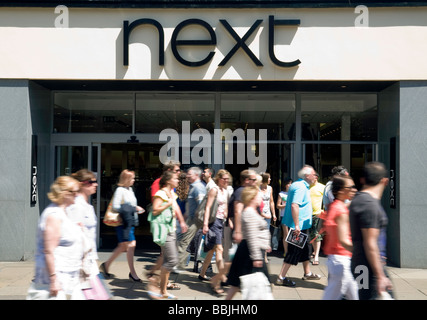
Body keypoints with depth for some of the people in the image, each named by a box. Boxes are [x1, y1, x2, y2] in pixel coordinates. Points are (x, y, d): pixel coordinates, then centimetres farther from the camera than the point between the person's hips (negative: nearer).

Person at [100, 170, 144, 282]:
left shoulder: (130, 189, 14)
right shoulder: (120, 190, -11)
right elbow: (115, 206, -17)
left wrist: (136, 209, 3)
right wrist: (133, 208, -17)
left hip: (130, 221, 9)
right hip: (123, 222, -9)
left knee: (123, 246, 14)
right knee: (131, 245, -8)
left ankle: (106, 264, 30)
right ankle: (132, 272, 2)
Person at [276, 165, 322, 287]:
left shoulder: (297, 185, 14)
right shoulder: (301, 187, -19)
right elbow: (294, 205, -30)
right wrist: (297, 225, -30)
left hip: (300, 226, 11)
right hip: (299, 225, -11)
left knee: (304, 248, 21)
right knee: (294, 251, -6)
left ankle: (307, 273, 36)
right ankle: (281, 278, 0)